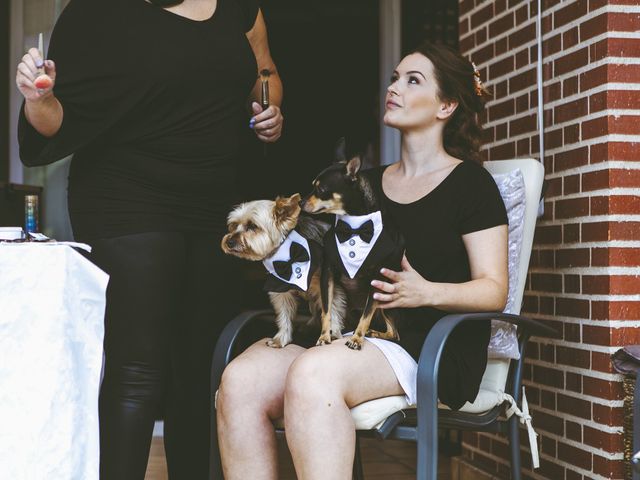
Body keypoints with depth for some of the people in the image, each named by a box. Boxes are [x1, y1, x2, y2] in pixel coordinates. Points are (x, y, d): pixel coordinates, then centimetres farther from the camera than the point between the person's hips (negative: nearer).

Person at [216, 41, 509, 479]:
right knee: (240, 380, -24)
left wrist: (427, 292, -21)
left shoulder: (470, 182, 5)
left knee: (312, 374, -36)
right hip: (354, 335, 6)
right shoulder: (369, 183, 23)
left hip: (437, 348, -5)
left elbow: (494, 290, -2)